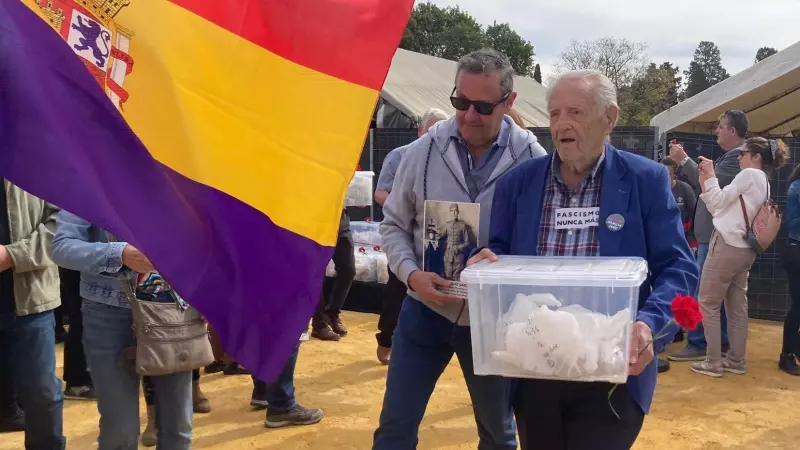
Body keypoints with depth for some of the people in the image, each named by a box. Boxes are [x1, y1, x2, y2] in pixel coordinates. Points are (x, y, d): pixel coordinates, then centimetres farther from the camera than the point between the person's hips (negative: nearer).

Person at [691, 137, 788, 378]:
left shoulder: (749, 175, -9)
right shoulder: (763, 182, 19)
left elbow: (718, 202, -8)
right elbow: (720, 207, 14)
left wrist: (711, 176, 0)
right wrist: (705, 183, 12)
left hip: (727, 245, -9)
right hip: (744, 249, 10)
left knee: (708, 304, -2)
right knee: (738, 307, 11)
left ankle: (713, 362, -1)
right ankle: (736, 360, 17)